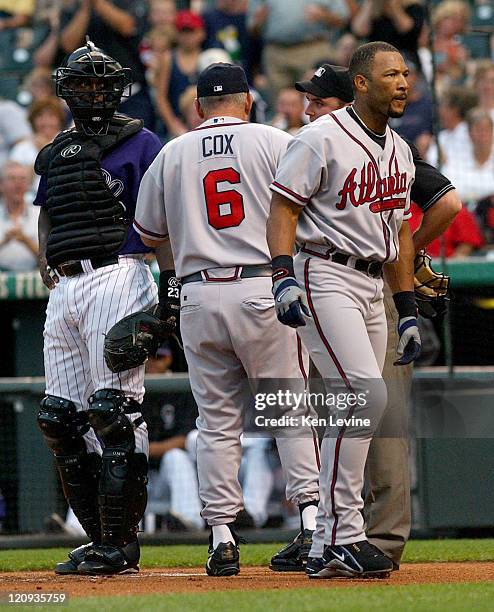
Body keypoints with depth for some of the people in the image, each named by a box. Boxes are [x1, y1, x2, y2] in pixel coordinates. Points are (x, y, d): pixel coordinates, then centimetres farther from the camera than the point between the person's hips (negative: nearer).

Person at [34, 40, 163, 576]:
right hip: (63, 287, 7)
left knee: (114, 411, -13)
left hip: (117, 276, -7)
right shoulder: (56, 153, 21)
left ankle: (120, 543, -11)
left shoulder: (140, 144, 1)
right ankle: (100, 538, 11)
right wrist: (45, 259, 13)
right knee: (61, 418, 4)